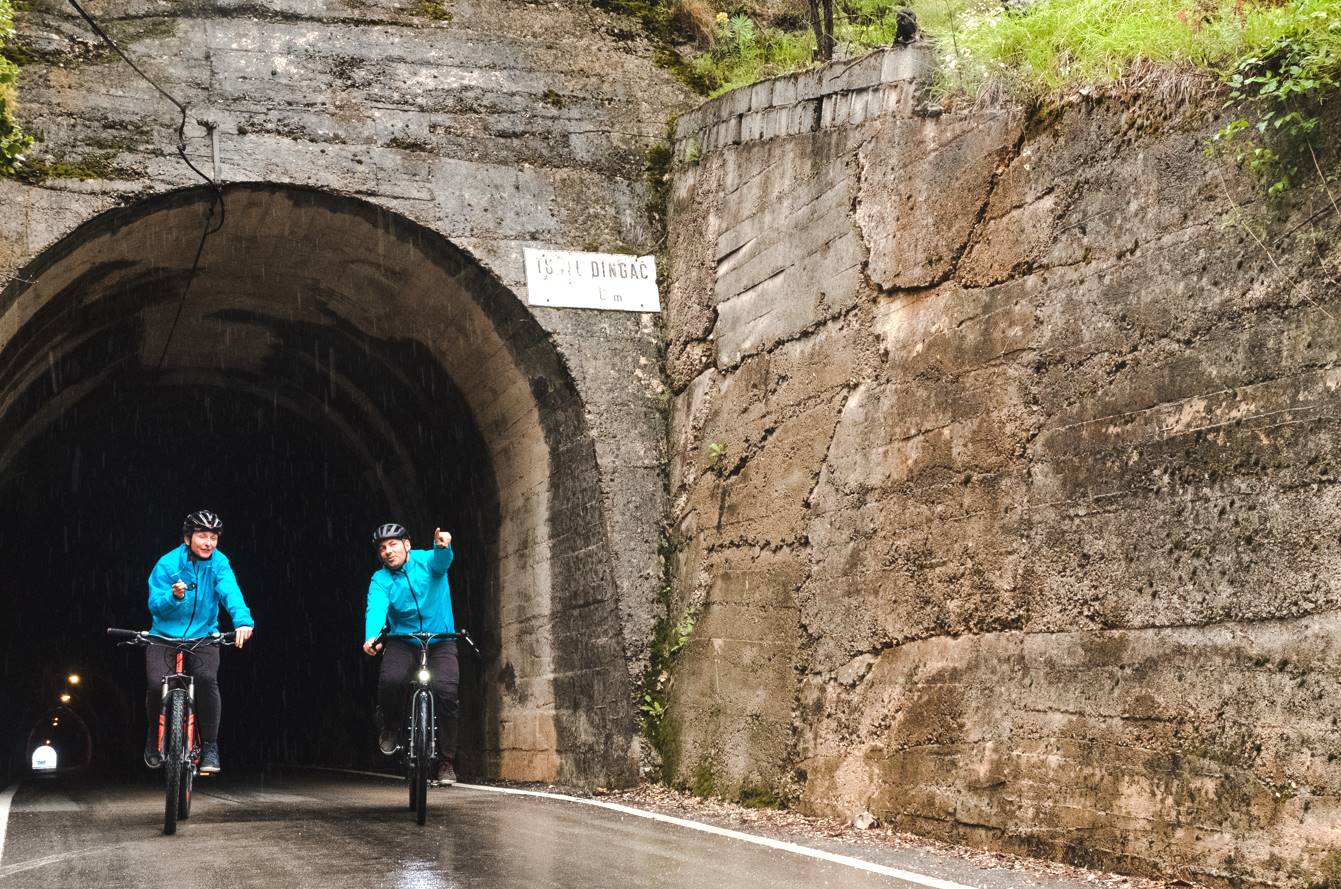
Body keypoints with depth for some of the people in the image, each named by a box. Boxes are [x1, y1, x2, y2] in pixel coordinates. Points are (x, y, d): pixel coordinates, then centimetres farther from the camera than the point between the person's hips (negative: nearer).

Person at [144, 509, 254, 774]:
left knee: (207, 679, -27)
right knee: (158, 685, -22)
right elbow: (155, 605, -14)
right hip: (165, 637, 0)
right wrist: (174, 596, -36)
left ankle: (209, 746, -12)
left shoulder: (218, 562, -8)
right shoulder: (167, 564, -10)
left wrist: (243, 620, -43)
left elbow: (230, 591, -25)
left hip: (203, 636, 0)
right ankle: (155, 739, 9)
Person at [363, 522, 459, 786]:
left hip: (440, 643, -1)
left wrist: (442, 546, -53)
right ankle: (391, 727, 2)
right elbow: (376, 608, -21)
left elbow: (442, 561, -28)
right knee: (390, 680, -29)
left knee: (445, 690, -23)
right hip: (403, 643, 1)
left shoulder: (426, 561, -4)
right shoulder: (380, 579, -2)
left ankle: (446, 761, -10)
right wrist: (371, 637, -41)